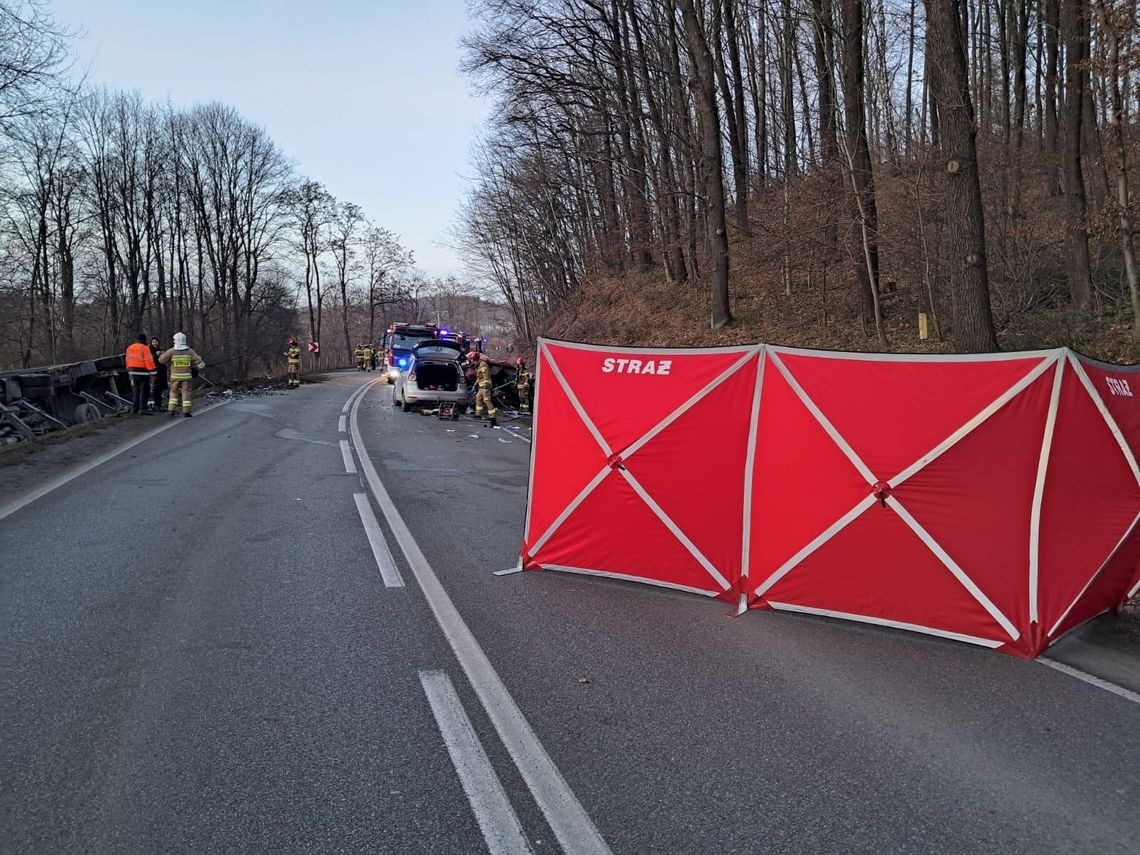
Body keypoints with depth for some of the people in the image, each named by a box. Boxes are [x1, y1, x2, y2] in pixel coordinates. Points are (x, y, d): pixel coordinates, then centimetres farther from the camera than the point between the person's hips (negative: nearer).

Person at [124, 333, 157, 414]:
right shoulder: (144, 348, -10)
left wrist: (129, 372, 25)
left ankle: (134, 409, 13)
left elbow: (128, 361, 17)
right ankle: (142, 409, -8)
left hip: (133, 372, 7)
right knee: (144, 391, -3)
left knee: (135, 391, 13)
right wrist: (153, 372, -13)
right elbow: (149, 361, -16)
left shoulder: (129, 348, 13)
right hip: (143, 373, -7)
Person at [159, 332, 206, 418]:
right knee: (186, 393, 3)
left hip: (175, 376, 0)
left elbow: (161, 359, -7)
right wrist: (202, 368, 14)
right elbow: (198, 360, -2)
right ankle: (186, 412, -1)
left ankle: (172, 410, 4)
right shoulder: (189, 351, -3)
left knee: (174, 392, 13)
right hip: (186, 376, 0)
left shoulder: (172, 351, -7)